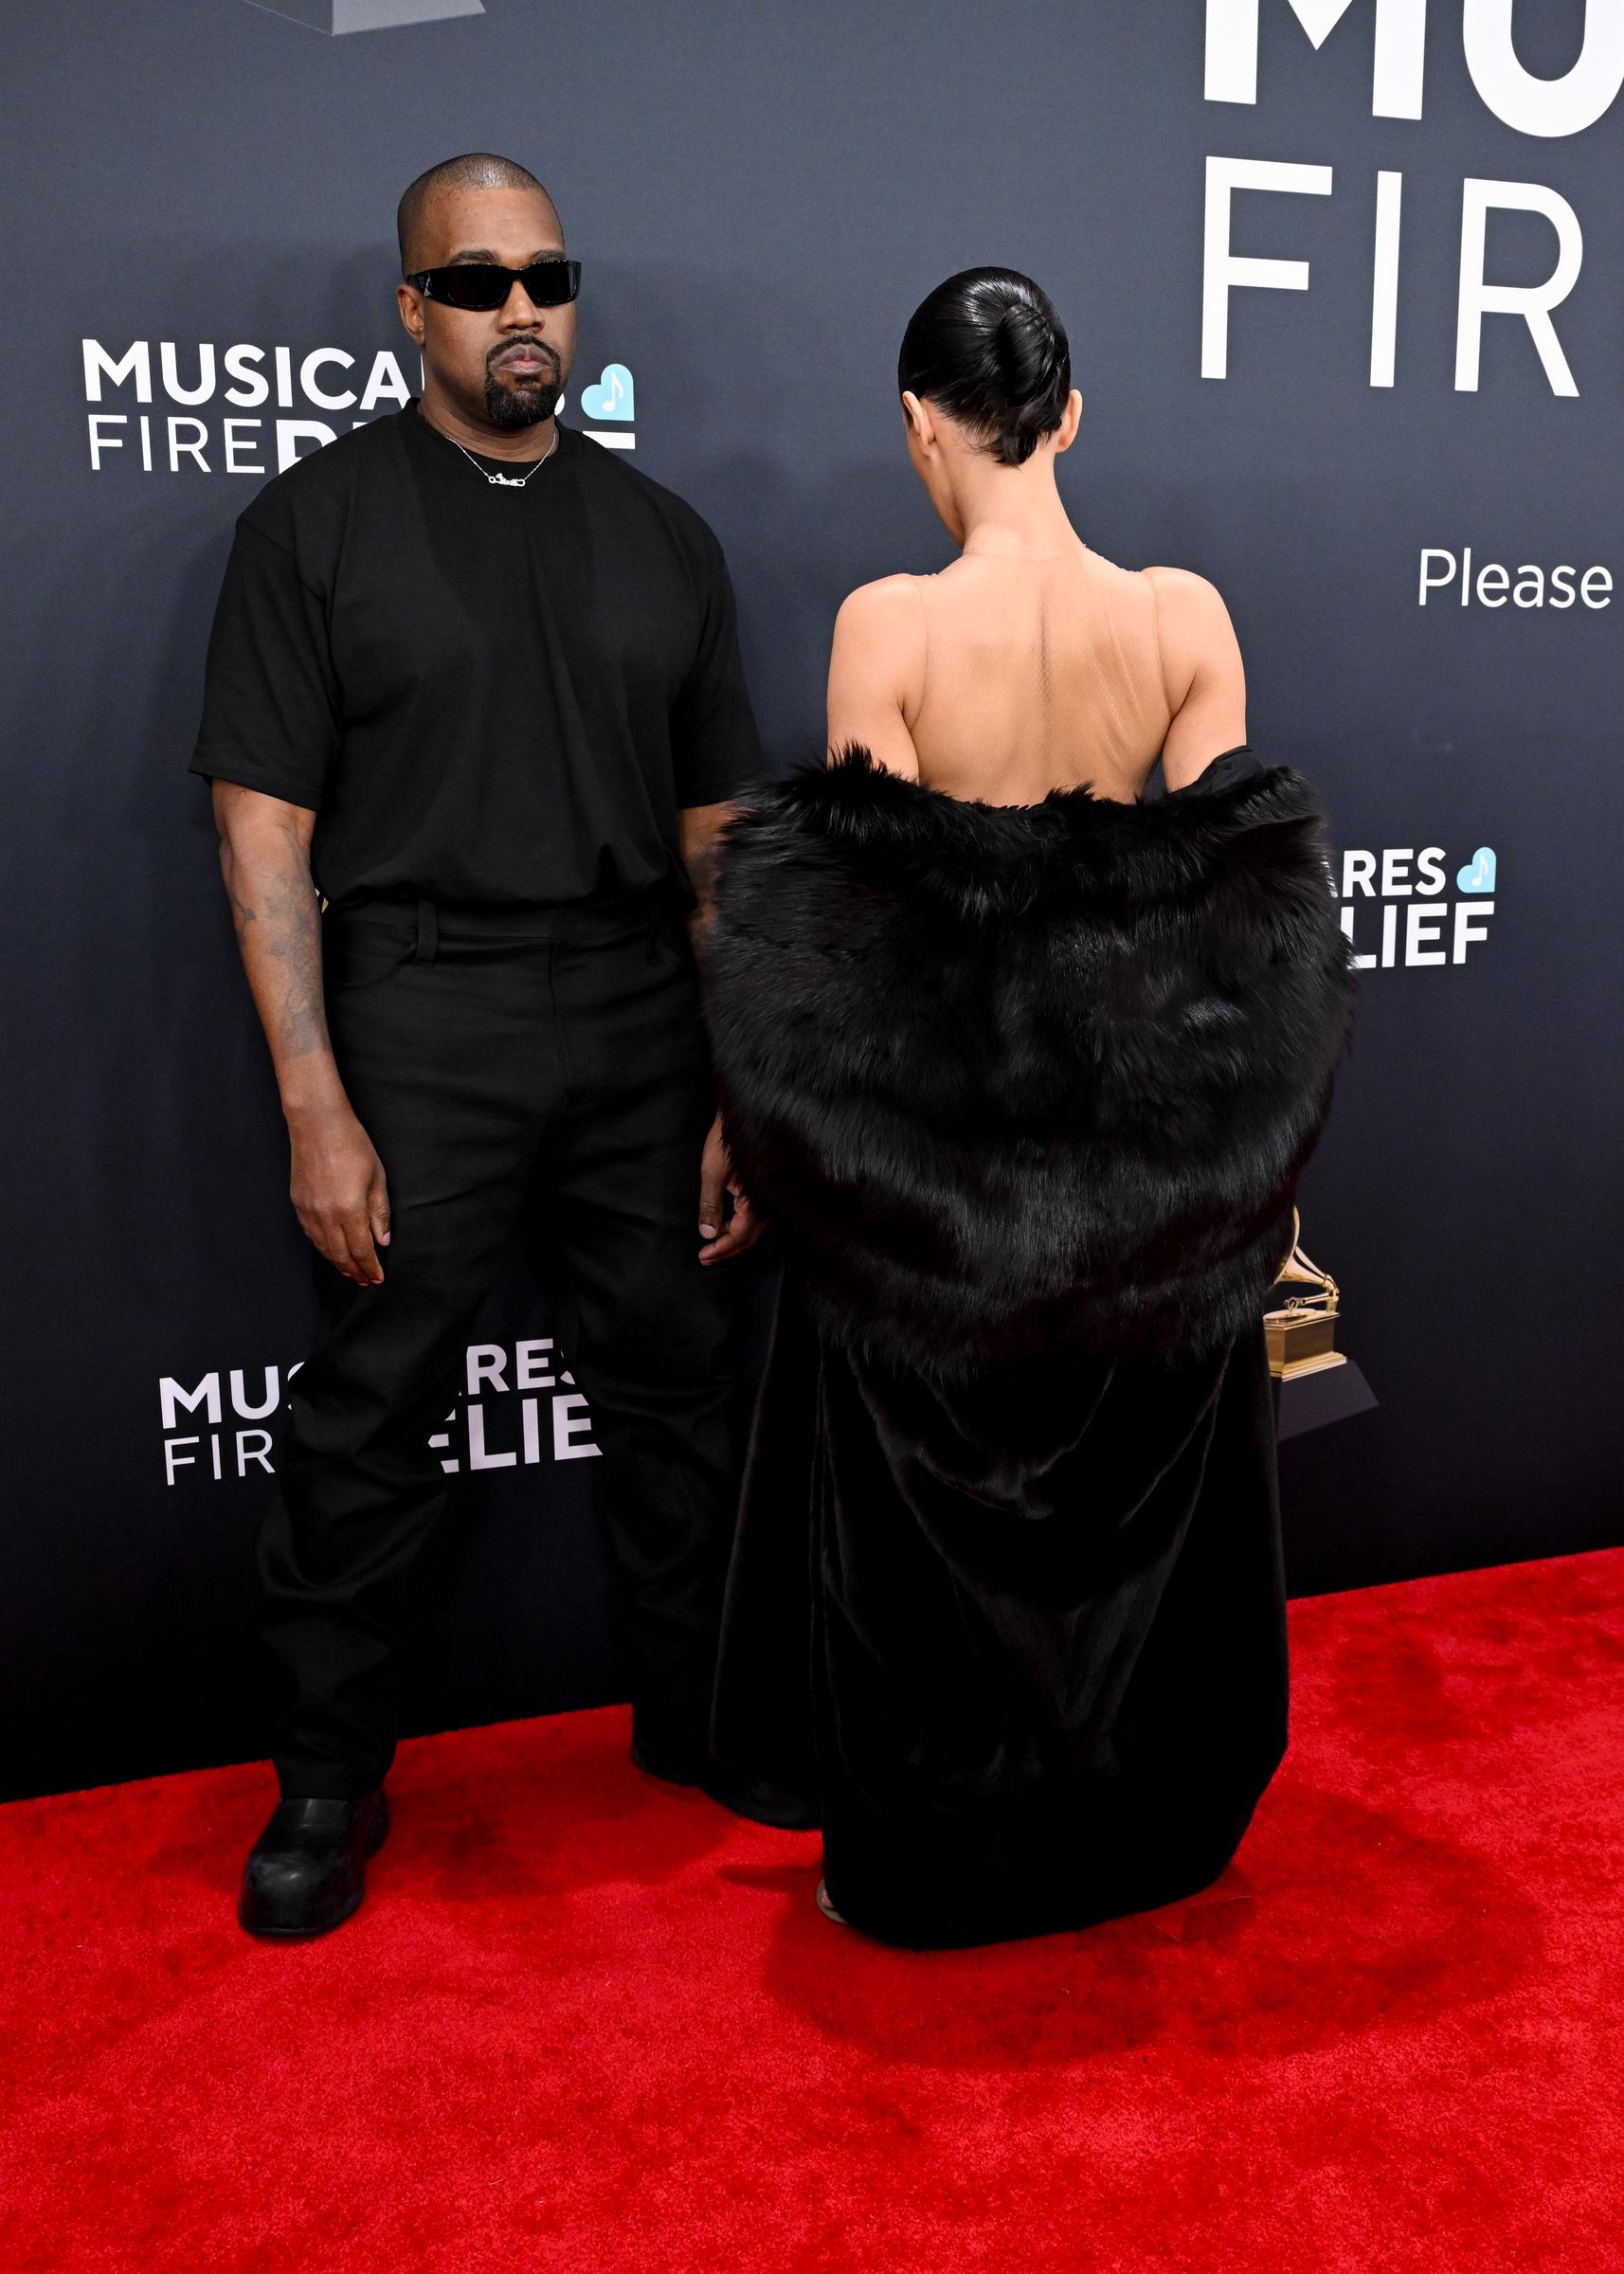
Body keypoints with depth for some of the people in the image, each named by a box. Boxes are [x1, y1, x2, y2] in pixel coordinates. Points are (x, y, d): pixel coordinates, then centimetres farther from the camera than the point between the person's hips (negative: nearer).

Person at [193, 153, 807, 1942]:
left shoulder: (659, 536, 11)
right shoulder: (319, 519, 2)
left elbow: (718, 836, 10)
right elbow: (264, 832, -4)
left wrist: (746, 1097, 5)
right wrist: (317, 1109, -12)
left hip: (638, 1022, 4)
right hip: (420, 1024, -3)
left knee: (675, 1388, 11)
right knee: (370, 1416, 3)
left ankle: (691, 1709, 32)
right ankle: (330, 1777, 23)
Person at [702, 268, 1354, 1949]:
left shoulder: (887, 624, -15)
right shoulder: (1186, 617, -7)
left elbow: (854, 932, -13)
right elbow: (1235, 921, -5)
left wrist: (783, 1126, 1)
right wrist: (1229, 1165, 6)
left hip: (928, 1161, -3)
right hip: (1138, 1165, 3)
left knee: (928, 1513, 15)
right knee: (1134, 1496, 21)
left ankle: (923, 1864, 32)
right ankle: (1133, 1837, 40)